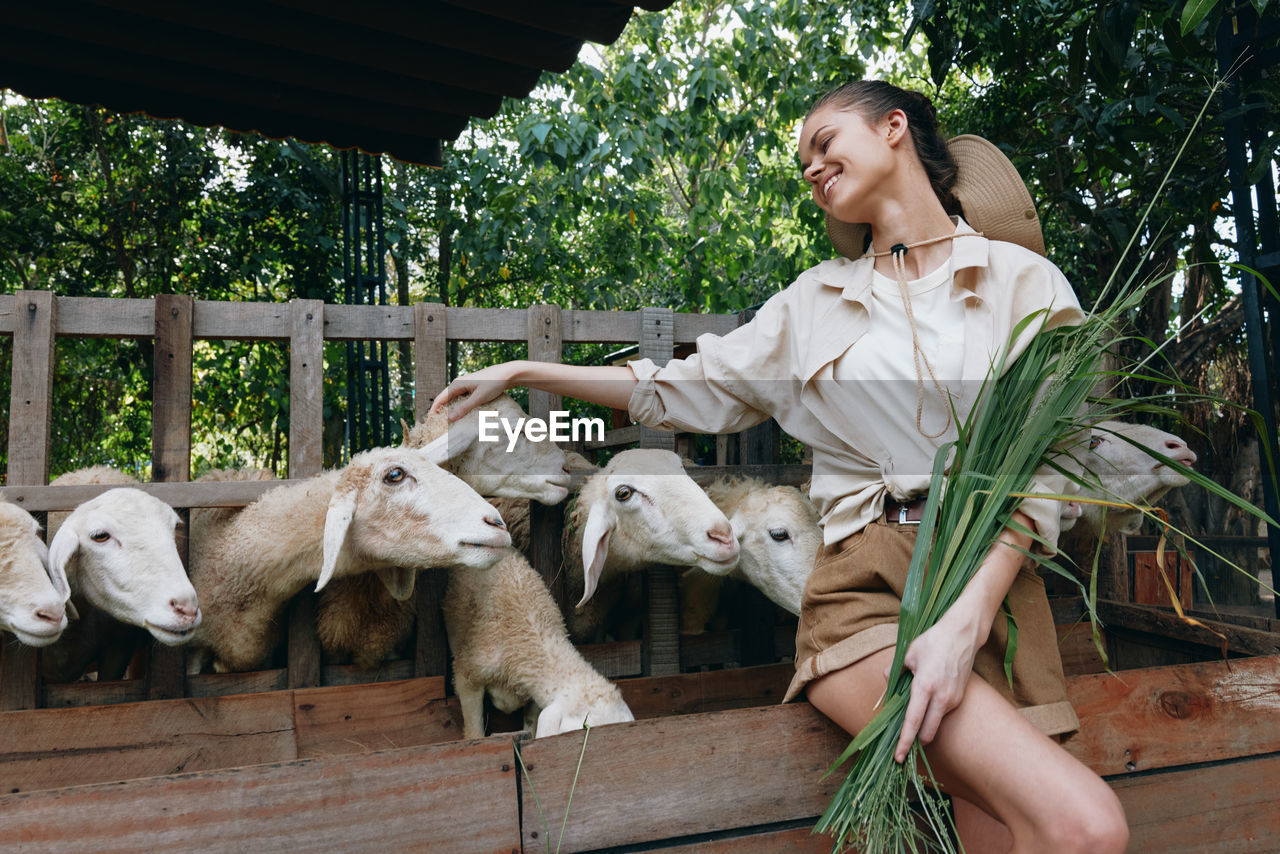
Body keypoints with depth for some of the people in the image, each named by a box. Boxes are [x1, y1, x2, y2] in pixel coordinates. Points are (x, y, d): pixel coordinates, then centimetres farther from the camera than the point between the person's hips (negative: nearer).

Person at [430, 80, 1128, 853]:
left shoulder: (1022, 279, 8)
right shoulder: (819, 300, 15)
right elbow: (694, 389, 17)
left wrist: (965, 621, -16)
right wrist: (522, 372, 16)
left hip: (993, 585, 1)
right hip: (867, 589, -1)